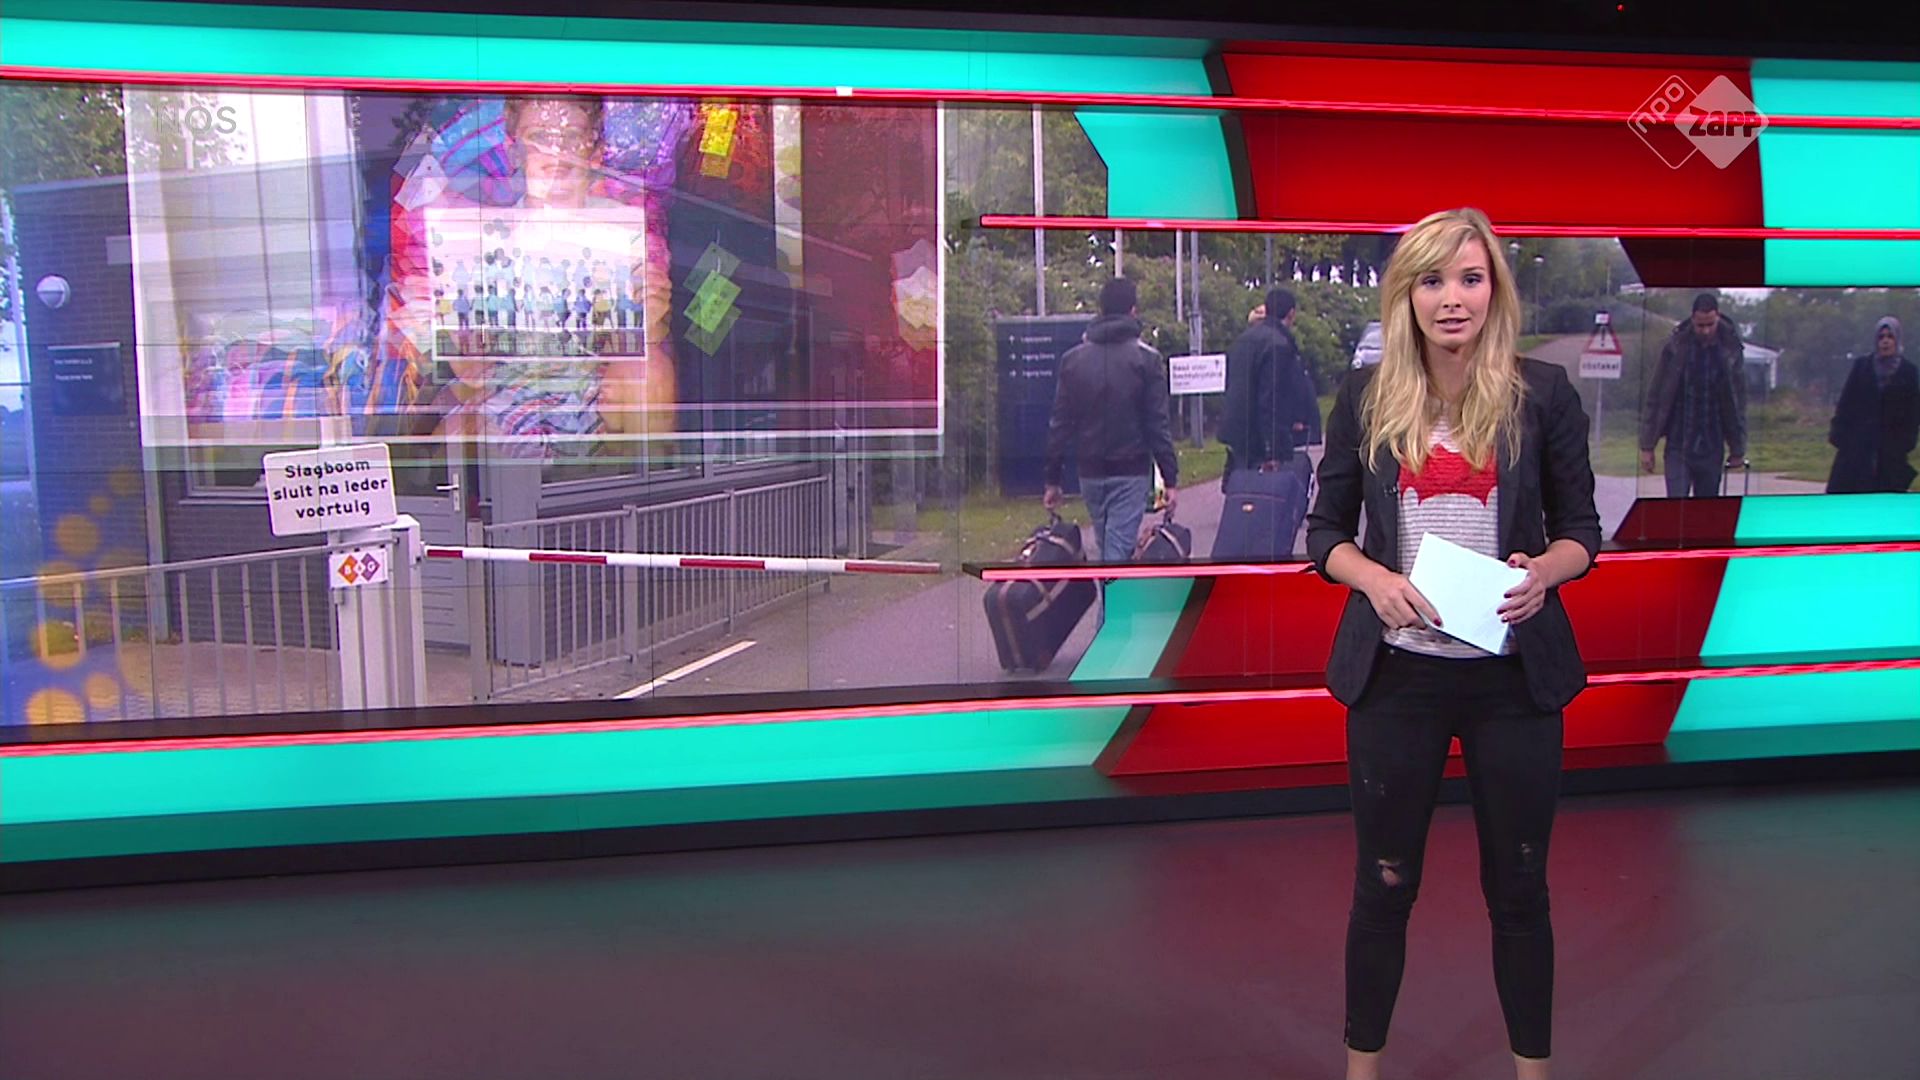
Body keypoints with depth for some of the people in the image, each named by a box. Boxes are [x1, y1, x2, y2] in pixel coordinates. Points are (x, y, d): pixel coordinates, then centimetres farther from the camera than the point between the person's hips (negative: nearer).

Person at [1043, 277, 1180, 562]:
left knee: (1108, 547, 17)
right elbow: (1158, 424, -8)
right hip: (1131, 472, -4)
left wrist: (1053, 480, 10)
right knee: (1118, 551, -6)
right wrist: (1171, 479, -5)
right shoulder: (1146, 359, -6)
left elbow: (1059, 425, 5)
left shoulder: (1072, 359, 5)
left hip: (1090, 472, 4)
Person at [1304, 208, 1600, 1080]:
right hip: (1396, 672, 0)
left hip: (1514, 674, 0)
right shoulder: (1366, 397, 1)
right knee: (1384, 883, 11)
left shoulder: (1542, 393, -1)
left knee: (1518, 886, 12)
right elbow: (1325, 531, 5)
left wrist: (1543, 573, -17)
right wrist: (1373, 578, -15)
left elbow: (1580, 530, 4)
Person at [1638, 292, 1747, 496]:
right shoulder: (1675, 347, -5)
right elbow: (1655, 397, -1)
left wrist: (1738, 449, 6)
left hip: (1712, 448, 2)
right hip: (1678, 446, -2)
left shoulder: (1730, 351, -2)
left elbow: (1738, 403, 5)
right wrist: (1647, 446, -3)